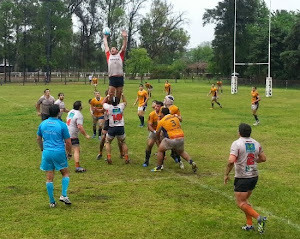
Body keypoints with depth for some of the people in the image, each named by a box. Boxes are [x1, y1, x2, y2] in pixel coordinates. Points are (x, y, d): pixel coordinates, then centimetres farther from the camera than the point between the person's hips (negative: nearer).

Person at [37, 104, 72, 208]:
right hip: (59, 153, -3)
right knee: (65, 173, 16)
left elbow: (38, 139, 16)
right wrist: (69, 153, 9)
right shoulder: (62, 125, -9)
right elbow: (68, 142, -6)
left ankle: (52, 202, 13)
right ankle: (64, 195, 3)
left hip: (47, 153, 3)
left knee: (49, 178, 7)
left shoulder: (42, 124, 3)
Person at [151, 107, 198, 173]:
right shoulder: (175, 117, 13)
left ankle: (158, 167, 18)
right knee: (181, 152, 29)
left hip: (171, 139, -5)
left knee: (160, 150, 14)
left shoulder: (161, 121, 1)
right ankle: (191, 162, 12)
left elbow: (157, 133, 11)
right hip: (181, 137, 6)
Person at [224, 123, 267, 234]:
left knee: (241, 203, 2)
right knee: (245, 200, 21)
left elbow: (231, 161, -25)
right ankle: (249, 225, 21)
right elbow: (263, 158, 13)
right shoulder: (256, 143, 3)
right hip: (254, 176, 7)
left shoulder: (237, 144, -15)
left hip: (242, 178, -7)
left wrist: (226, 174, -13)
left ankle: (259, 217, -14)